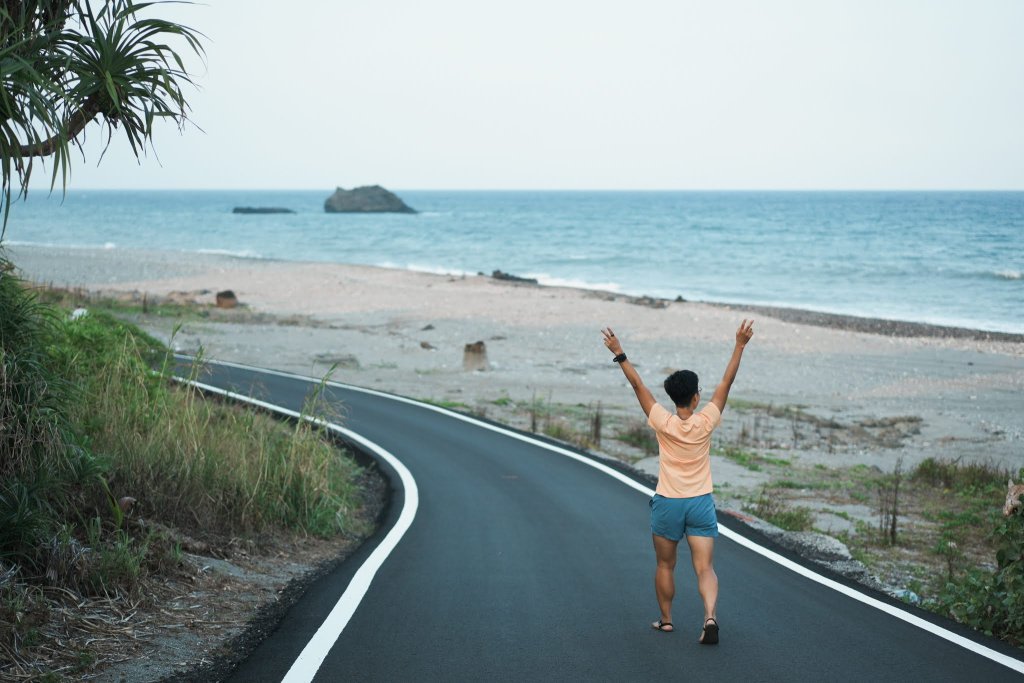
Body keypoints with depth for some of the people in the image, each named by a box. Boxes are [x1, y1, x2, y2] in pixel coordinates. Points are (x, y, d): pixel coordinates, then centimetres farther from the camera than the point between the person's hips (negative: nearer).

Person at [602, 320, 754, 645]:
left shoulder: (663, 423, -12)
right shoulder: (705, 423, -9)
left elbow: (638, 385, -8)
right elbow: (726, 382, -5)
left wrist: (619, 354, -3)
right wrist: (739, 345, -2)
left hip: (668, 504, 0)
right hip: (701, 503, 0)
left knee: (665, 565, 16)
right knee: (704, 568, -3)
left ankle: (666, 619, 24)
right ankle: (710, 615, -23)